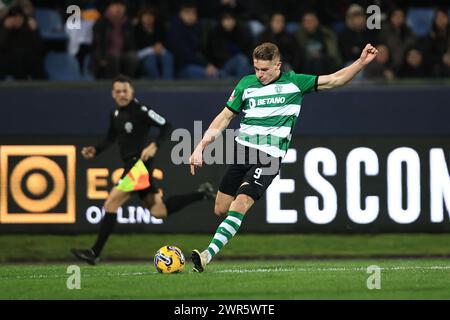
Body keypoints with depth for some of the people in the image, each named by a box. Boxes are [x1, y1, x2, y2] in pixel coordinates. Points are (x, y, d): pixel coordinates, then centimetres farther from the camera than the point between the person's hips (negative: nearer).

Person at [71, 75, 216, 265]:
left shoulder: (140, 111, -11)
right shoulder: (116, 114, 13)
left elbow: (166, 126, -10)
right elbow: (111, 139, 25)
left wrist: (155, 146, -24)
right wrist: (95, 151, 9)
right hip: (130, 164, 9)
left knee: (111, 203, -12)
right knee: (158, 211, 12)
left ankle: (95, 253, -10)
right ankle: (201, 194, 23)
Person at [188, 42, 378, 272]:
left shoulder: (294, 82, 2)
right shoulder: (246, 84, 7)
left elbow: (334, 80, 6)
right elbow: (224, 117, 12)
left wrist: (361, 62, -7)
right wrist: (200, 148, 6)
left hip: (269, 157, -4)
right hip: (242, 150, 4)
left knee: (241, 203, -22)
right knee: (221, 209, 3)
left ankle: (208, 255, -28)